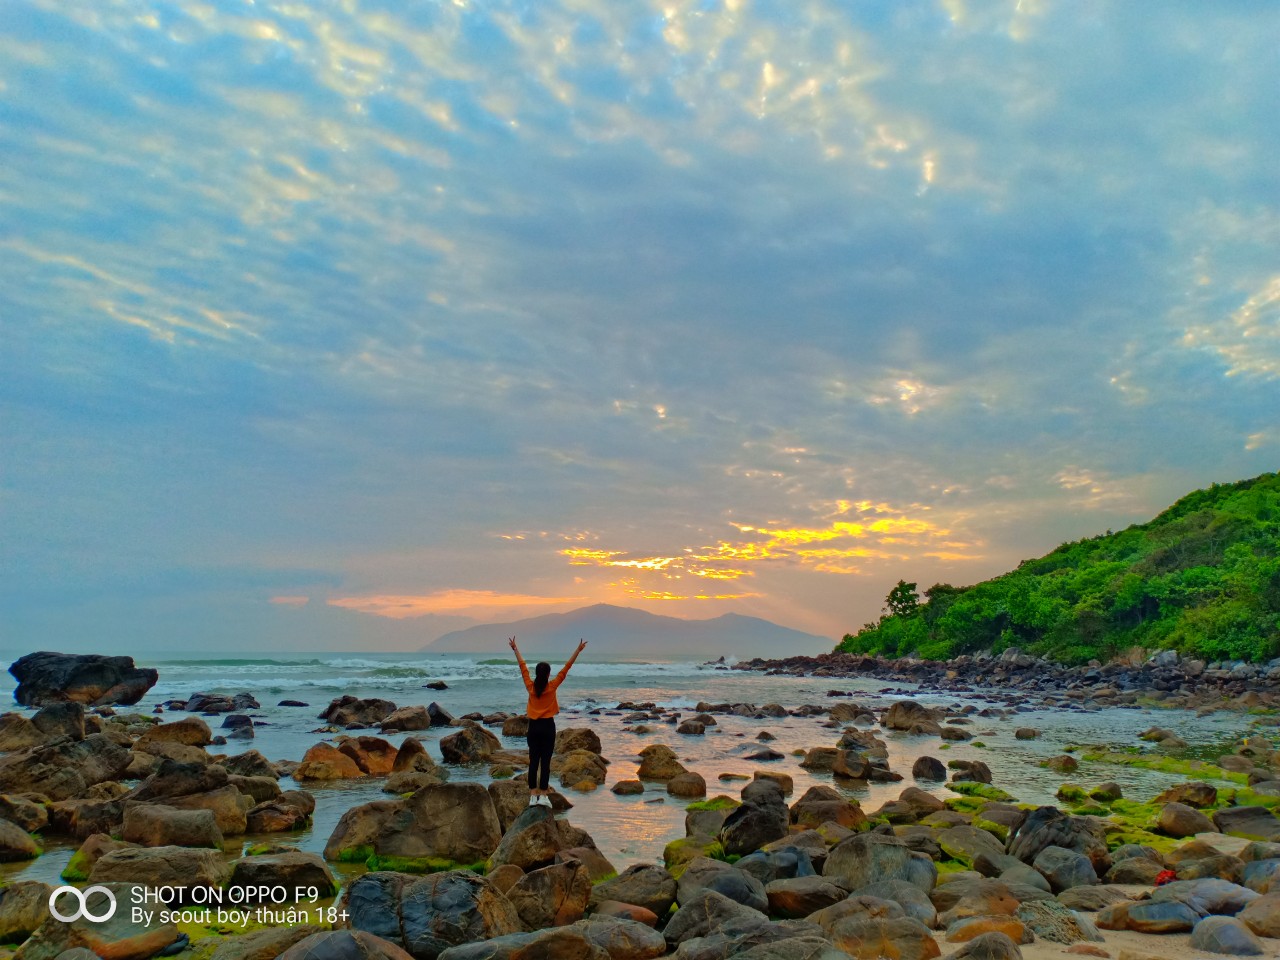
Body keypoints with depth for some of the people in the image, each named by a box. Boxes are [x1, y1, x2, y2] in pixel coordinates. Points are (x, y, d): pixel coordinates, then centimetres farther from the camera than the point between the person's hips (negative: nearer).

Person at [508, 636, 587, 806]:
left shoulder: (530, 686, -4)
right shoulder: (552, 686, -10)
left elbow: (523, 666, 5)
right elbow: (565, 669, -9)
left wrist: (515, 649, 14)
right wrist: (578, 651, -8)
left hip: (534, 726, 3)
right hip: (548, 726, -3)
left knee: (533, 761, 6)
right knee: (545, 761, 0)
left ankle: (533, 795, 6)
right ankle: (543, 795, -1)